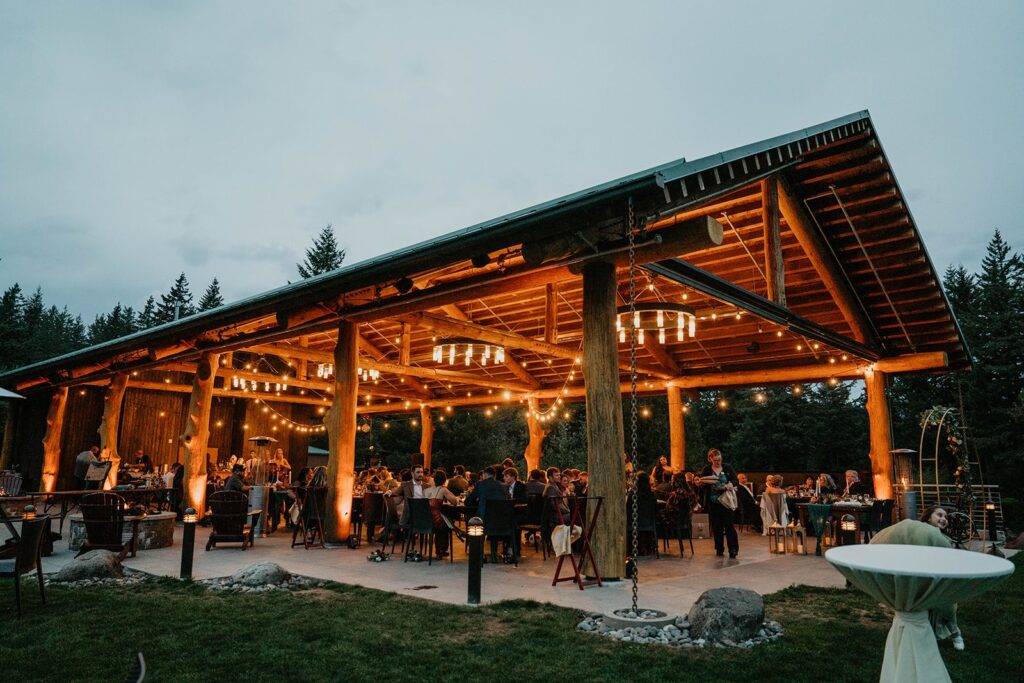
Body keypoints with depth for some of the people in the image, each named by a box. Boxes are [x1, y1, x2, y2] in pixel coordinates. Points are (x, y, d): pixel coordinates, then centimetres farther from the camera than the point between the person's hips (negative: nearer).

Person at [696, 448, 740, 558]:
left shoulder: (728, 468, 2)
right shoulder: (706, 469, 2)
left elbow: (736, 481, 0)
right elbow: (701, 485, 4)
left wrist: (731, 484, -22)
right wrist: (699, 482, -20)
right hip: (713, 502, 1)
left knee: (729, 525, -5)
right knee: (716, 526, 7)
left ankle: (733, 550, 0)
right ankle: (719, 549, 17)